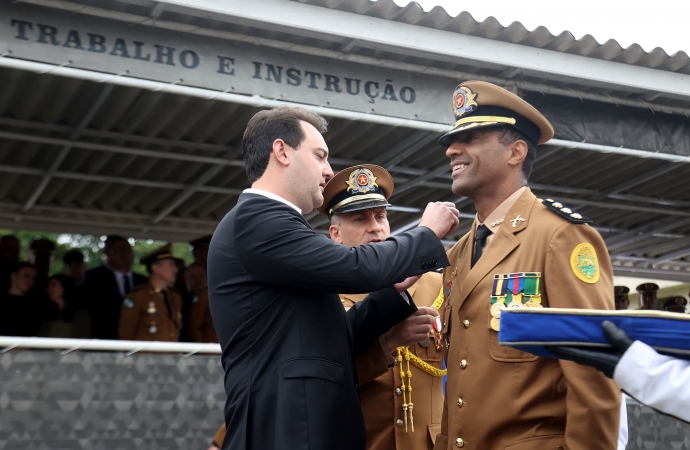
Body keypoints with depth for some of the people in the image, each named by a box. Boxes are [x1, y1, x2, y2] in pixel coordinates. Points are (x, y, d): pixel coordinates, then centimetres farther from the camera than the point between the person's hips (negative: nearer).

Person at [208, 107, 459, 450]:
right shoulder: (255, 217, -10)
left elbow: (338, 337, 18)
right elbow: (357, 267, -17)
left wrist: (397, 288, 12)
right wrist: (427, 234, -1)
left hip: (309, 422, 10)